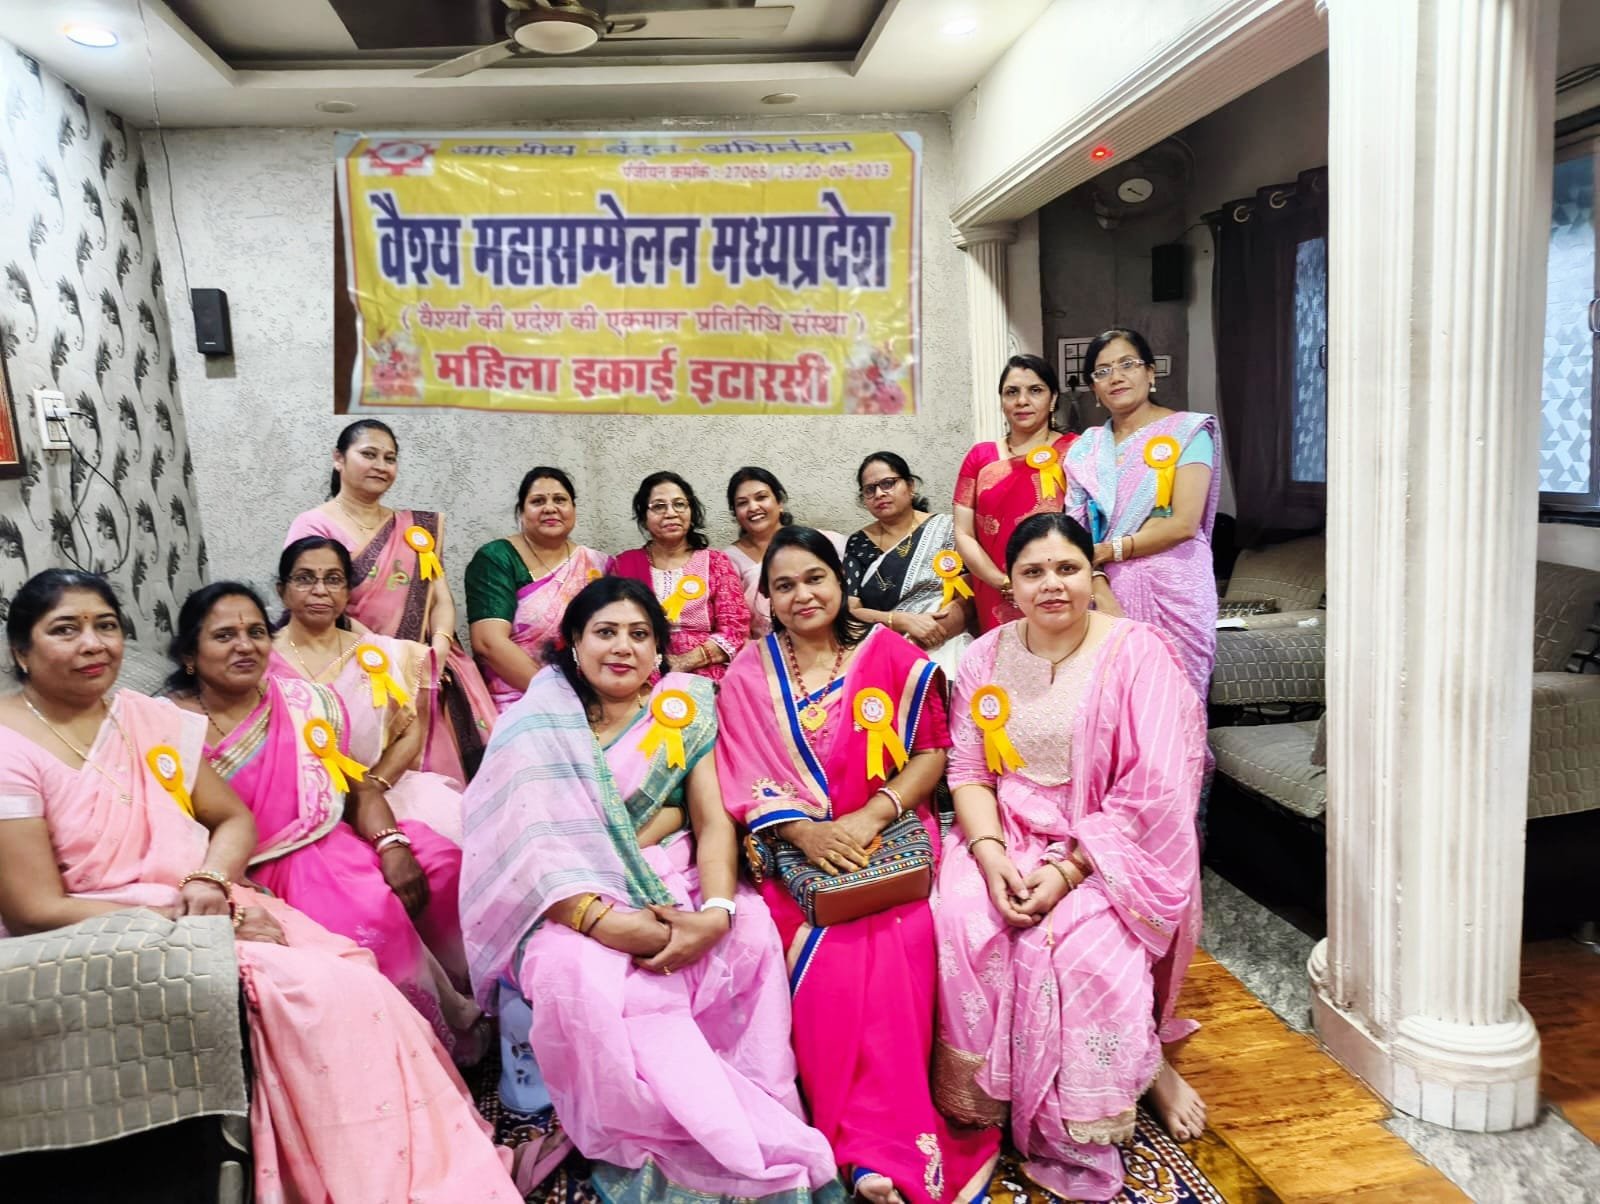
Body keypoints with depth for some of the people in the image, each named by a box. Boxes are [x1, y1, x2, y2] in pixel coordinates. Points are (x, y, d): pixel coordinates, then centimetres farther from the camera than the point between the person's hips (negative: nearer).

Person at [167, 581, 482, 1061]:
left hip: (336, 841, 5)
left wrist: (392, 846, -14)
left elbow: (360, 786, 5)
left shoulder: (305, 701, 6)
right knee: (371, 911, -30)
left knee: (444, 863, -19)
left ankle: (467, 999, 4)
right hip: (260, 873, -4)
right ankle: (449, 1027, -4)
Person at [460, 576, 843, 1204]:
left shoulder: (683, 708, 7)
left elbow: (713, 822, 0)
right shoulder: (535, 725, 1)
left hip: (675, 884, 2)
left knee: (753, 936, -30)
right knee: (574, 974, -34)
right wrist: (608, 922, -25)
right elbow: (527, 843, -10)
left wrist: (716, 911, -21)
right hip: (576, 901, -1)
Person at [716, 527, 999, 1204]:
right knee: (832, 957, -27)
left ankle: (878, 1149, -17)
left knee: (898, 943, -29)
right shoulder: (748, 676, 8)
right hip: (797, 849, 0)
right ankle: (896, 1149, -15)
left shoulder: (890, 655, 6)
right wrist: (805, 832, -17)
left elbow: (932, 751, 2)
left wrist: (870, 817, -13)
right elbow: (748, 783, 2)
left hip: (892, 836, 0)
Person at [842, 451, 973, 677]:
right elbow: (850, 611, 3)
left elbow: (967, 599, -1)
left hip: (941, 646, -2)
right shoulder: (858, 544, 11)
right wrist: (904, 621, -15)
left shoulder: (944, 528, 6)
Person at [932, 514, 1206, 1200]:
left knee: (1078, 943, -29)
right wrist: (990, 854, -16)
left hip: (1109, 849, -3)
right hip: (1007, 837, 4)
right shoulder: (987, 658, 5)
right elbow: (968, 772, 2)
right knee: (958, 918, -24)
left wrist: (1066, 870, -21)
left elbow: (1149, 795, -14)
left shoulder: (1138, 654, -9)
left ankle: (1078, 1142, -6)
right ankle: (985, 1101, -3)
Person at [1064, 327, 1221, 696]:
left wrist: (1107, 550, -8)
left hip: (1172, 590, -3)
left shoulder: (1187, 431, 1)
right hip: (1107, 591, 4)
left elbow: (1184, 524, -10)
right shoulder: (1087, 447, 14)